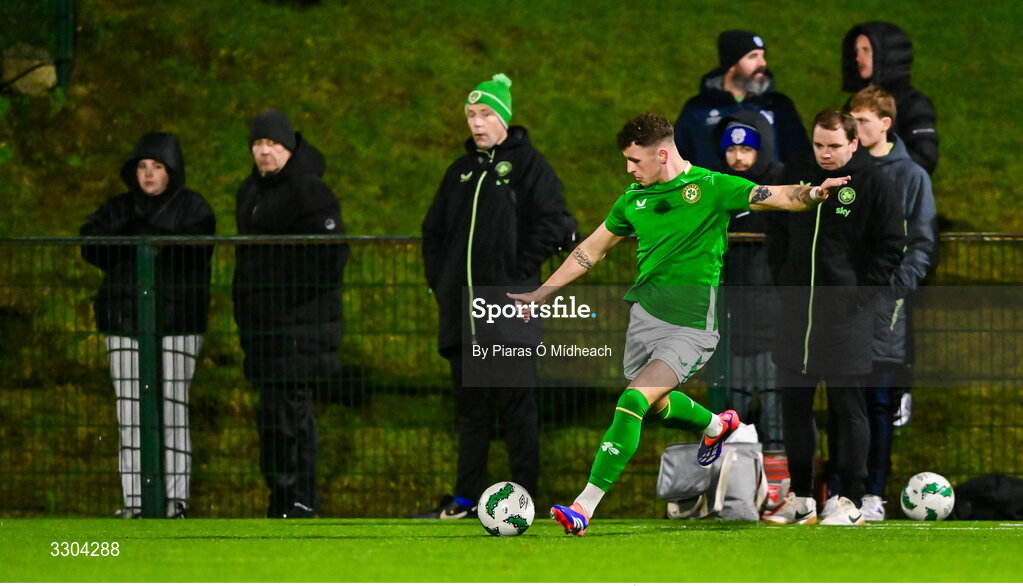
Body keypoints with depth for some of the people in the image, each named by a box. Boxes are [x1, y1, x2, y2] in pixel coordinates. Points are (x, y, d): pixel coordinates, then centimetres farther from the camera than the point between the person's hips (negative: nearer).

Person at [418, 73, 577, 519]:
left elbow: (553, 225, -10)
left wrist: (520, 270, -12)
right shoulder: (461, 171, 17)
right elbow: (434, 230, 25)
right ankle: (466, 499, 11)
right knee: (470, 406, 8)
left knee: (517, 405, -4)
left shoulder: (528, 164, -2)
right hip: (463, 311, 6)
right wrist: (438, 279, 13)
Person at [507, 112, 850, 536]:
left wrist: (813, 194, -37)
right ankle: (716, 425, 54)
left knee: (633, 402, -20)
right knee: (657, 406, 20)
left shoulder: (710, 188, -7)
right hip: (644, 315, 7)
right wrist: (542, 293, 23)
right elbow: (592, 249, 21)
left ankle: (586, 507, -21)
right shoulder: (634, 199, 9)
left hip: (689, 324, -7)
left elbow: (777, 197, -15)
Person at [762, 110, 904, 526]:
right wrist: (783, 282, 8)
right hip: (796, 311, 5)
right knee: (793, 403, 8)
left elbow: (890, 246, -3)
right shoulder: (794, 177, 7)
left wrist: (860, 293, -9)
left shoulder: (874, 185, -5)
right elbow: (776, 233, 18)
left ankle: (851, 500, 4)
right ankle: (800, 497, 17)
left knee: (847, 406, -1)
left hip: (846, 315, -5)